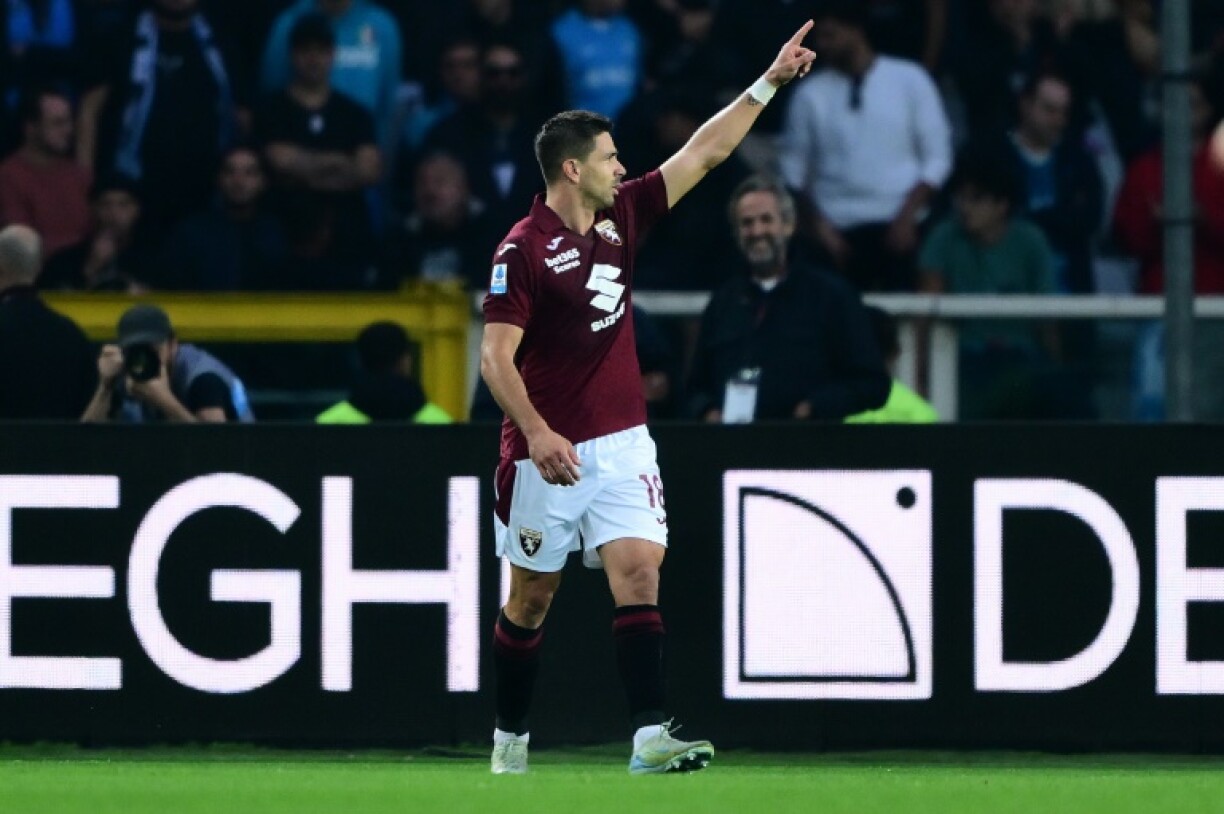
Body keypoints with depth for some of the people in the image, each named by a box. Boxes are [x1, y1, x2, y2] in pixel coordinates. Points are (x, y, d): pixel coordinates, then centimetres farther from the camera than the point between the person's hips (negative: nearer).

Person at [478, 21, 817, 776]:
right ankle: (510, 738, 22)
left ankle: (650, 738, -19)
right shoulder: (522, 250, -12)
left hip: (622, 443, 5)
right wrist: (537, 432, -28)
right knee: (532, 597, 6)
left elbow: (704, 153, 11)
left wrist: (767, 84, 7)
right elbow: (496, 355, -16)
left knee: (639, 573, -11)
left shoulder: (621, 218, 6)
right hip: (549, 453, -5)